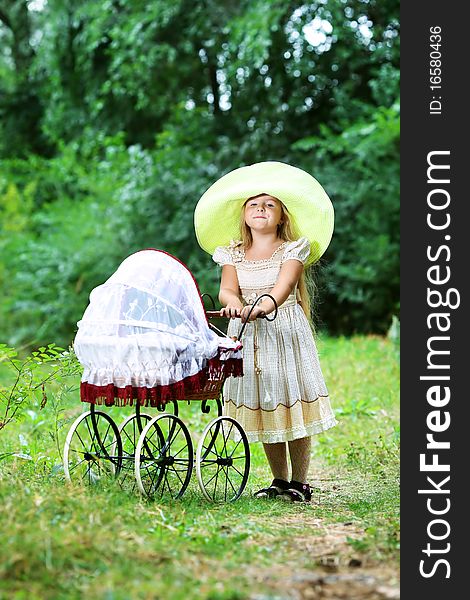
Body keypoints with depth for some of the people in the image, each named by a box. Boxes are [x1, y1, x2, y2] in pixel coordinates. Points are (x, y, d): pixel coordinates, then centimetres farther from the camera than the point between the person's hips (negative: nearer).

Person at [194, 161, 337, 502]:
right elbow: (227, 288, -5)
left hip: (286, 329, -3)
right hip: (248, 333, 3)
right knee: (261, 405, 5)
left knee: (292, 403, -5)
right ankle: (279, 480, 16)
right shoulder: (234, 254, 10)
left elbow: (284, 284, -19)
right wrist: (233, 303, -29)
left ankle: (300, 482, 3)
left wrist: (264, 304, -39)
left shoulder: (292, 249, -1)